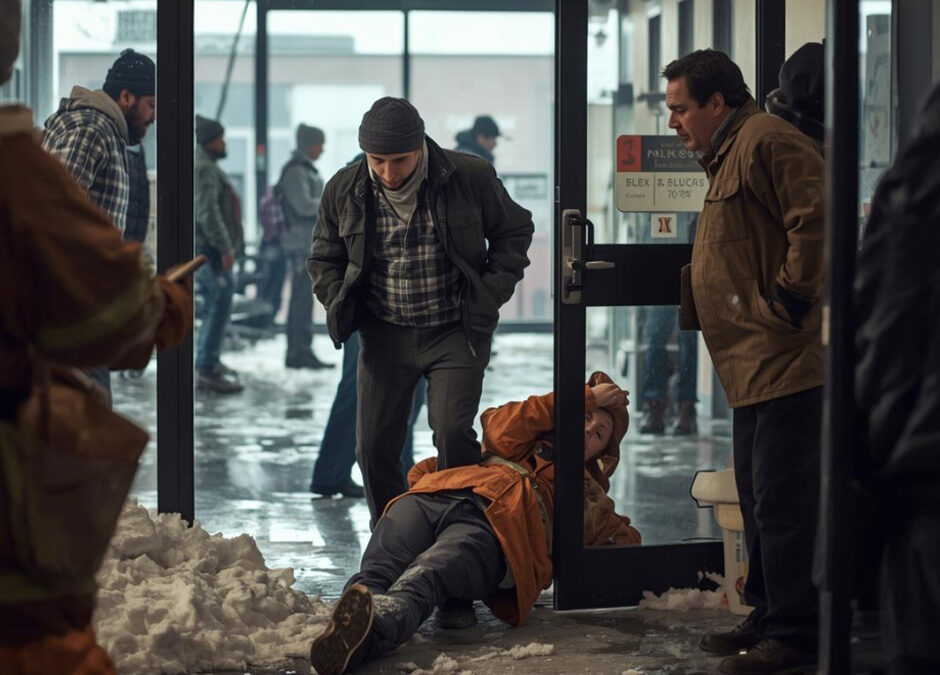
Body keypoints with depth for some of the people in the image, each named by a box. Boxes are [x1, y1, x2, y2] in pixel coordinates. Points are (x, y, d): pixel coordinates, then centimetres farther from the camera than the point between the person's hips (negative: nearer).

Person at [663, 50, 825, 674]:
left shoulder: (766, 143, -13)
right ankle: (769, 617, 26)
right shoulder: (730, 155, 22)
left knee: (782, 499, -9)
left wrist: (788, 300, -19)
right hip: (757, 364, 11)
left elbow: (816, 223, -24)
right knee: (759, 496, 17)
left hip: (786, 359, -11)